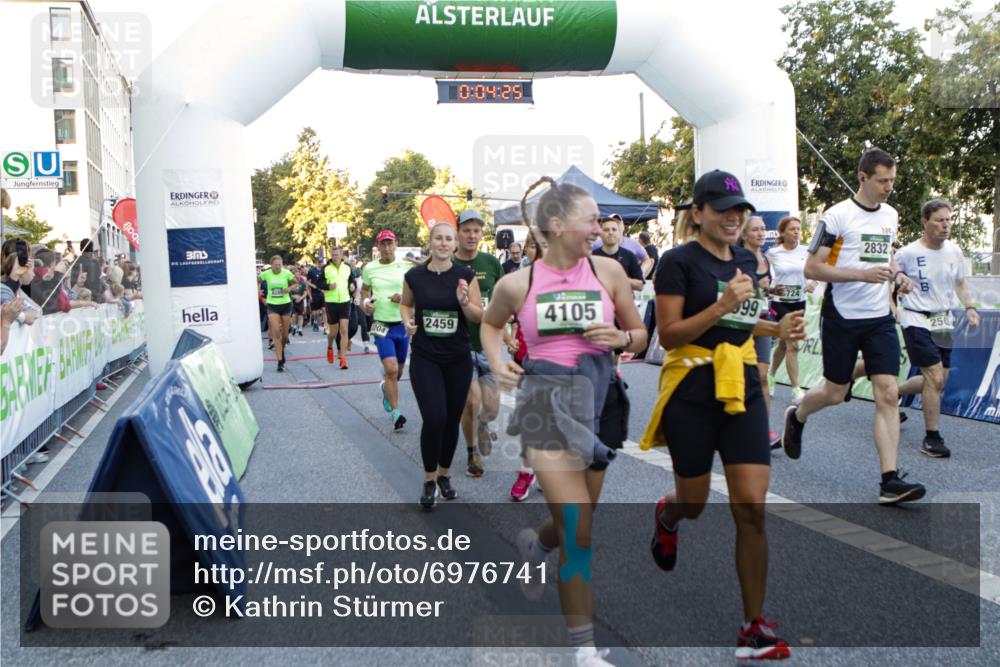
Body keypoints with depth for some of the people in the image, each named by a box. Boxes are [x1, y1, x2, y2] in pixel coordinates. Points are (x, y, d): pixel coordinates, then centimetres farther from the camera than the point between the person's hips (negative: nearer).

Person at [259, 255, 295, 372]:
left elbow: (297, 283, 3)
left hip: (286, 305, 1)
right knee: (276, 333, -11)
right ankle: (280, 362, -10)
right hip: (272, 306, -1)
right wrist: (258, 291, 2)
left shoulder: (286, 273, -7)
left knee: (285, 335, 8)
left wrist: (289, 288, -14)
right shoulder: (266, 274, -4)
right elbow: (258, 281, 15)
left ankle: (282, 350, 42)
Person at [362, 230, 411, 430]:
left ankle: (386, 388, 49)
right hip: (382, 325, -1)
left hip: (403, 324, 2)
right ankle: (395, 413, -7)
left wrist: (404, 297, -17)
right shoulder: (370, 268, 1)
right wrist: (366, 302, -1)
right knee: (391, 369, -15)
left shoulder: (406, 266, -3)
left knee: (398, 370, 15)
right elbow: (365, 288, 18)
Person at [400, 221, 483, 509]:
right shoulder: (414, 276, -3)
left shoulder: (466, 275, -5)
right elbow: (406, 304, 16)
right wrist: (407, 320, -5)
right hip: (425, 359, -1)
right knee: (434, 419, -12)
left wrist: (465, 302, -22)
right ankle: (429, 481, 9)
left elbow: (479, 317, -2)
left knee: (452, 420, 10)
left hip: (459, 360, 1)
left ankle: (444, 475, 32)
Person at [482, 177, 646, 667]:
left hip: (599, 400, 3)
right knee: (579, 530, -7)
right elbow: (490, 324, 17)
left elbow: (640, 334, 10)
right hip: (548, 405, -3)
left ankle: (533, 546, 53)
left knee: (574, 522, 15)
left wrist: (622, 338, -13)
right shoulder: (517, 284, -3)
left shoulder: (608, 270, 0)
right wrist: (497, 362, -1)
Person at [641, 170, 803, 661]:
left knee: (751, 508, -3)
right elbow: (668, 335, -14)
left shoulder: (747, 260, 11)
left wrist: (777, 328, 7)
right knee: (694, 504, 11)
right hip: (692, 391, -4)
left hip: (742, 389, 5)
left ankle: (754, 627, 7)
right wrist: (722, 305, -23)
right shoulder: (679, 261, -9)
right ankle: (666, 515, 51)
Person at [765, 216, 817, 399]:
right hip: (780, 302, -4)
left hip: (799, 302, 4)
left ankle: (771, 376, 37)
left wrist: (812, 283, -14)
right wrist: (771, 289, -17)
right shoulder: (773, 253, -6)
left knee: (784, 343, 15)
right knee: (792, 345, -12)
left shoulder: (806, 252, 2)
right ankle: (796, 388, -7)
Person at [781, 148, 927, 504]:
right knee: (835, 392, 7)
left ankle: (890, 481, -5)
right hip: (842, 317, -5)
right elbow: (812, 268, -13)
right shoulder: (837, 216, -10)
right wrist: (862, 274, -23)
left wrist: (897, 275, 5)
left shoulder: (890, 215, 10)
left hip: (880, 318, 5)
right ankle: (796, 416, 41)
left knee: (887, 394, -6)